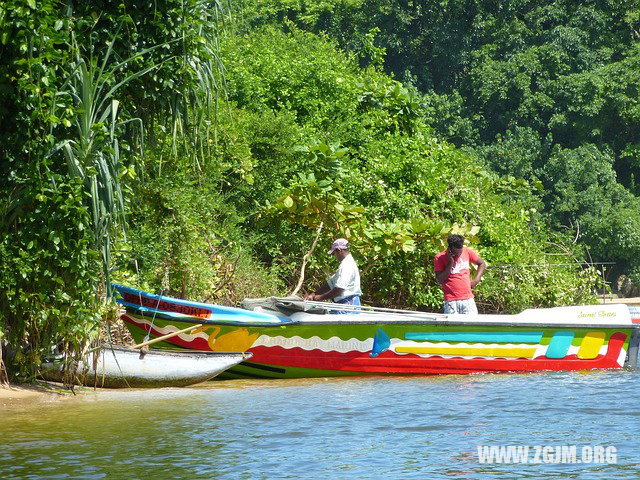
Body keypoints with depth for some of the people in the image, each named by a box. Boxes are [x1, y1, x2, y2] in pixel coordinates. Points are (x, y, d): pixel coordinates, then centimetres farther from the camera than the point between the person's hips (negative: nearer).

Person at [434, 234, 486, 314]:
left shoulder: (467, 252, 6)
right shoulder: (439, 258, -3)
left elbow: (482, 264, 19)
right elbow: (440, 280, -8)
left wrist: (475, 280, 7)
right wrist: (450, 263, -14)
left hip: (468, 299, 3)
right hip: (451, 301, -3)